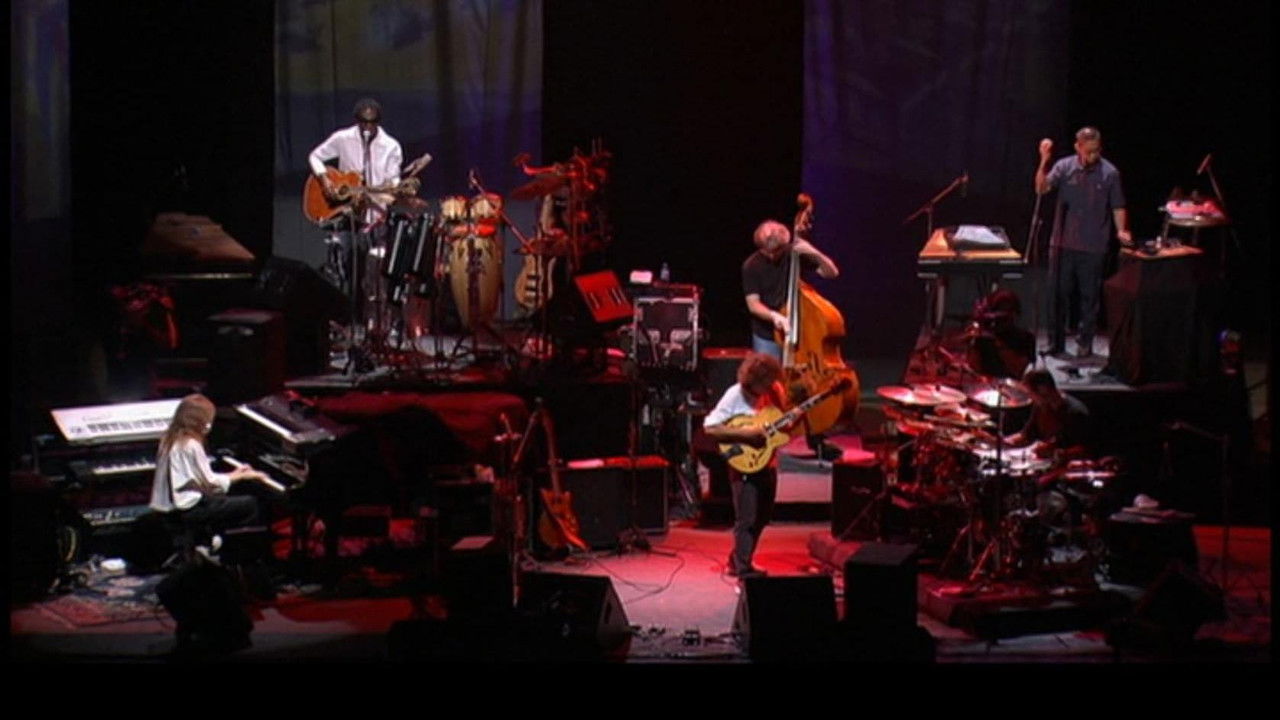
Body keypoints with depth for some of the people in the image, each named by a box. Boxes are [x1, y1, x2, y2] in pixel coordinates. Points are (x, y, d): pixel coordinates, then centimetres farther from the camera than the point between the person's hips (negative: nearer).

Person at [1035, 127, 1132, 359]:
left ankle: (1085, 344, 16)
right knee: (1059, 294, 6)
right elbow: (1041, 188, -14)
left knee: (1090, 296, 6)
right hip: (1064, 243, 1)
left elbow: (1117, 207, 3)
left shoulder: (1109, 173, -2)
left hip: (1094, 246, -1)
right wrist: (1044, 161, -26)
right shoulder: (1065, 167, -2)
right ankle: (1055, 343, 15)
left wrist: (1121, 230, -12)